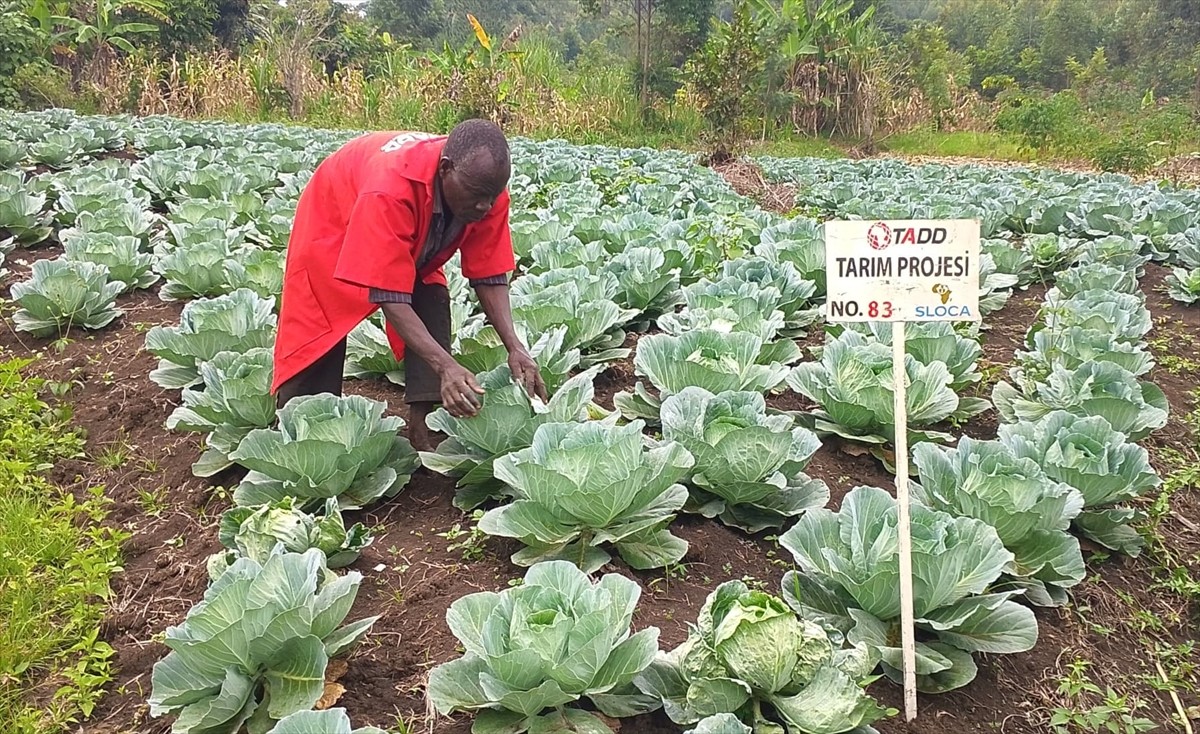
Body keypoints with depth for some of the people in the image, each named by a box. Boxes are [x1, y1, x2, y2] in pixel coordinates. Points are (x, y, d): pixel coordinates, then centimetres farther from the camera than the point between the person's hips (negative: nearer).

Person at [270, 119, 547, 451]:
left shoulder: (488, 188, -30)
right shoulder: (391, 188, -47)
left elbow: (490, 276, -20)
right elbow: (389, 297, -45)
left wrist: (515, 347, -33)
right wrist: (446, 366, -54)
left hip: (414, 243, 4)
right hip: (335, 220, -4)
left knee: (433, 309, -16)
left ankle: (422, 429, -11)